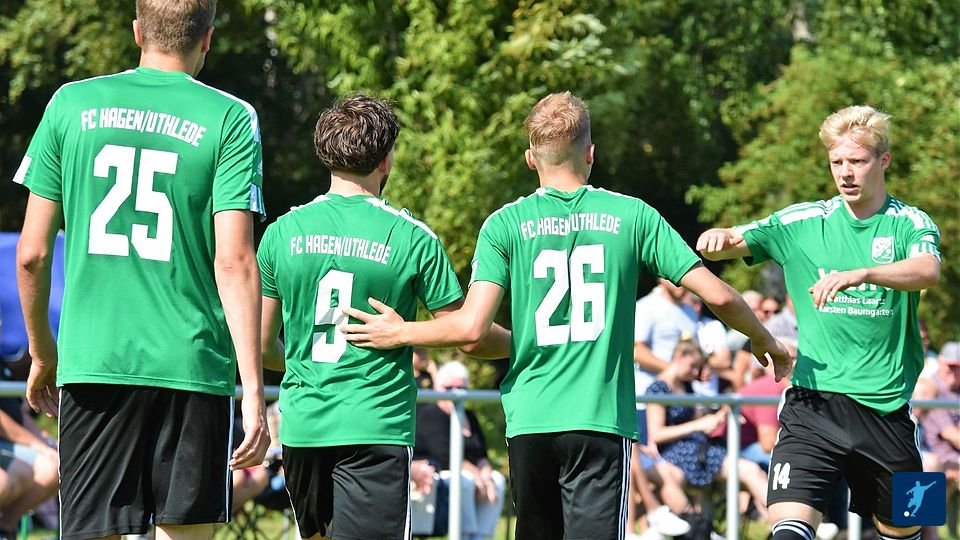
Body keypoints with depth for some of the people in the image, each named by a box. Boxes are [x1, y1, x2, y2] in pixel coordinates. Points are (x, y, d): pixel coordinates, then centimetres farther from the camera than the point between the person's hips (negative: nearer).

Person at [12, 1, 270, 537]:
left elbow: (33, 254, 6)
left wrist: (42, 353, 20)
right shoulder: (230, 119, -1)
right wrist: (253, 388, -8)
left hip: (90, 365, 2)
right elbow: (233, 262, -9)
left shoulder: (72, 104, 6)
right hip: (194, 368, -2)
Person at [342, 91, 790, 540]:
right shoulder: (633, 216, 3)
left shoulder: (505, 224, 2)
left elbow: (471, 327, -7)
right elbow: (717, 296, 3)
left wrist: (399, 333, 10)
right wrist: (763, 340, 22)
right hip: (602, 419, -1)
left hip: (529, 422, 1)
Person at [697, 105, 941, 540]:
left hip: (886, 406, 1)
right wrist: (717, 239, -27)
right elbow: (733, 242, -1)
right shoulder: (802, 222, 6)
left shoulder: (911, 224, 0)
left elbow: (928, 271, -21)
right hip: (814, 402, 0)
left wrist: (859, 274, -39)